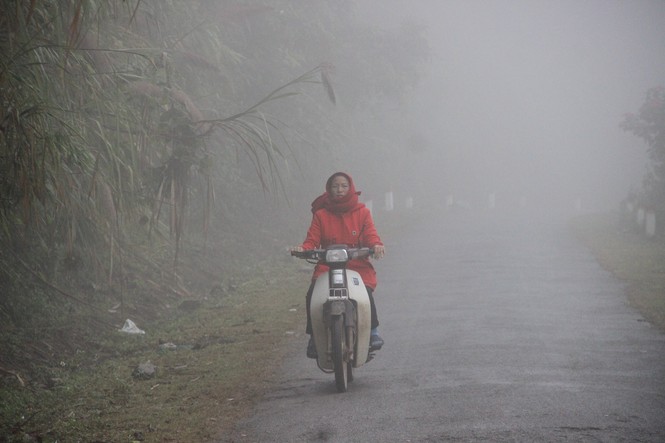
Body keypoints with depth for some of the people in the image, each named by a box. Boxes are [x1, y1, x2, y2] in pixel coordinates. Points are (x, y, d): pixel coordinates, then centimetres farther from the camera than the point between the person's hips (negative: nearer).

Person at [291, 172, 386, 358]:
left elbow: (371, 235, 3)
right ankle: (314, 336, -10)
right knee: (312, 296, -27)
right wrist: (303, 248, -17)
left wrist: (376, 245, -20)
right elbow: (312, 240, 5)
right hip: (327, 267, 1)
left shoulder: (362, 212, 12)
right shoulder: (321, 214, 12)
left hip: (358, 267, 0)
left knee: (365, 293, -30)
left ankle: (373, 331, -7)